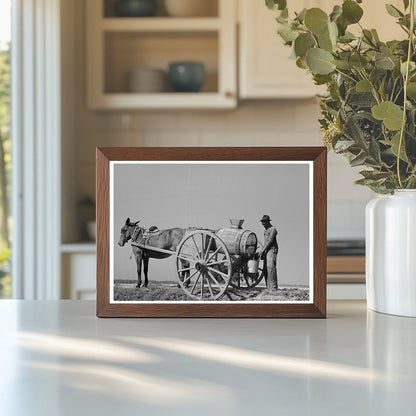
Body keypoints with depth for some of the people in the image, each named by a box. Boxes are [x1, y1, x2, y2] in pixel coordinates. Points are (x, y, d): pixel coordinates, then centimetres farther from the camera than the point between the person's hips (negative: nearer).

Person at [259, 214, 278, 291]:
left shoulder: (273, 229, -7)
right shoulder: (266, 230, 22)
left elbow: (270, 241, -15)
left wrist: (263, 250, -19)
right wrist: (263, 252, 22)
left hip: (272, 250, -9)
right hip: (266, 251, 9)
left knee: (270, 267, -19)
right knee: (266, 268, 2)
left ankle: (273, 287, -21)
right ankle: (268, 287, 1)